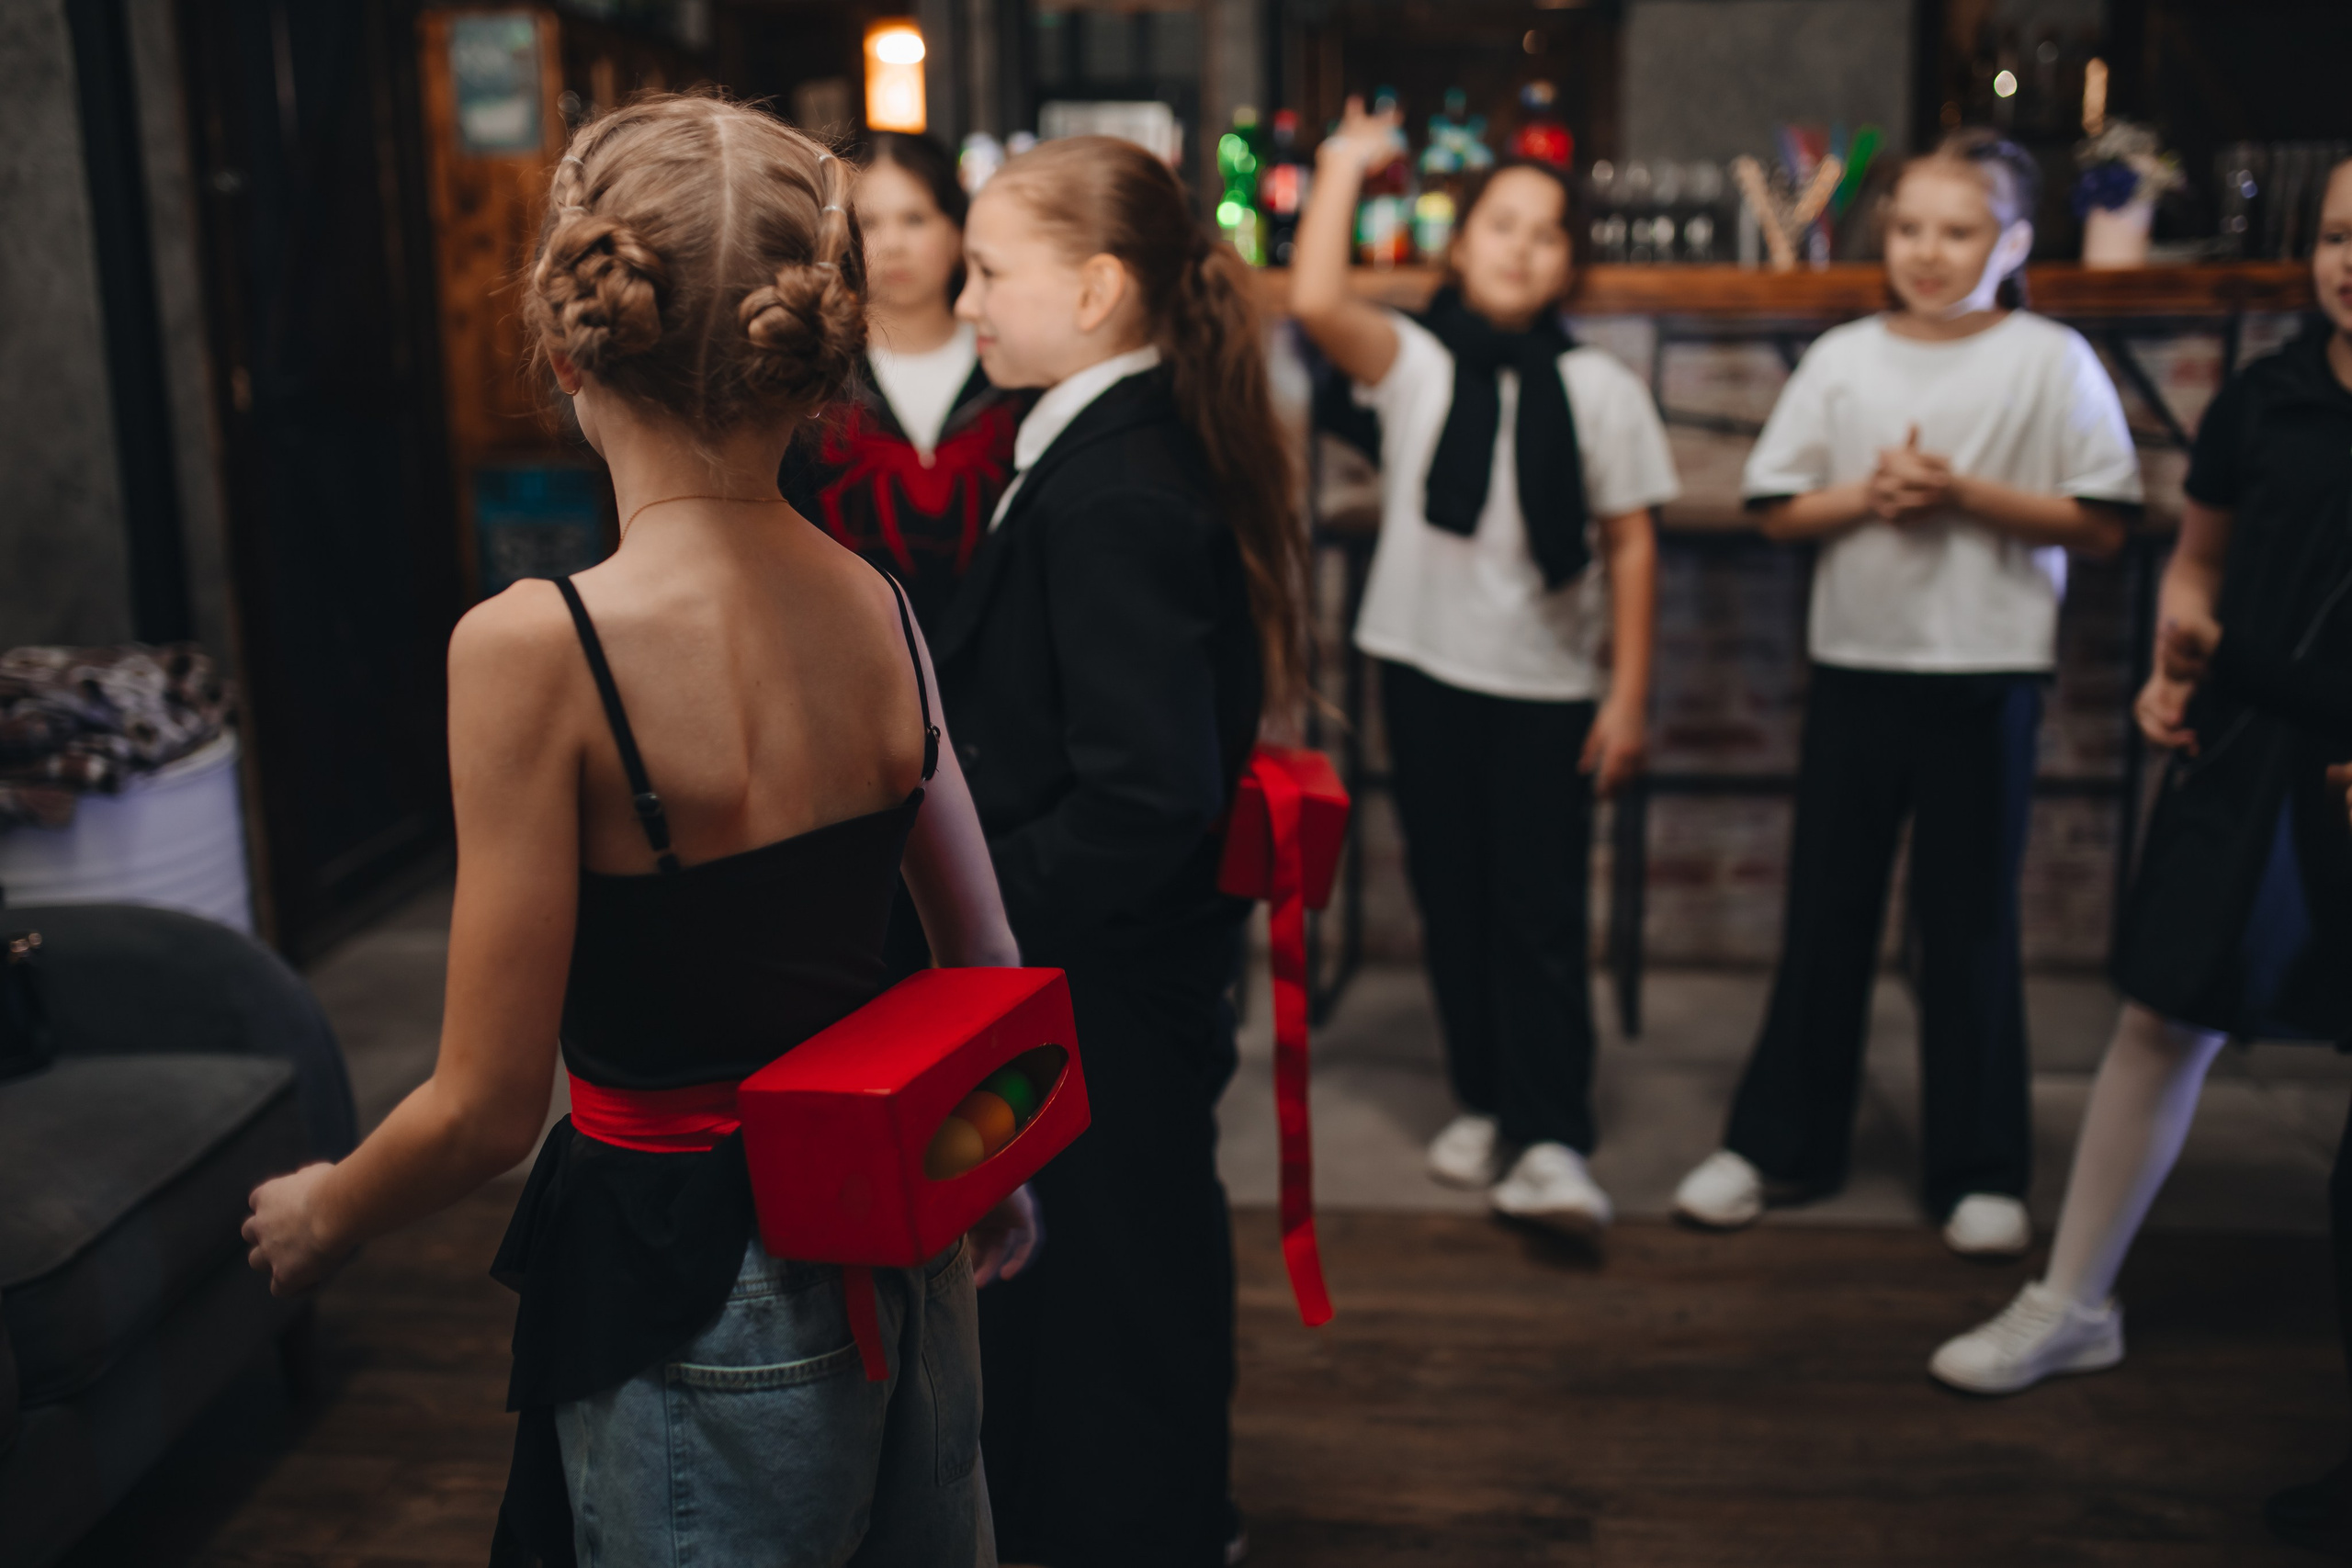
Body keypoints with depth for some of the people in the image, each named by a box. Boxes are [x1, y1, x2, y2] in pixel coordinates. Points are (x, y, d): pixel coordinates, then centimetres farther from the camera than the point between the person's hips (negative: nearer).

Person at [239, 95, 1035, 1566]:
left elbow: (489, 1105, -17)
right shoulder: (881, 612, -6)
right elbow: (990, 966, 4)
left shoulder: (534, 646, -23)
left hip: (694, 1299, -5)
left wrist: (322, 1213, 4)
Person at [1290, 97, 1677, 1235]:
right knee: (1452, 903, 10)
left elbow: (1629, 546, 1)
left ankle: (1551, 1141, -2)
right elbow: (1314, 300, -18)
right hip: (1425, 670, 1)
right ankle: (1484, 1102, 24)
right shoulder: (1413, 364, 0)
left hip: (1548, 685, -1)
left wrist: (1628, 696, -3)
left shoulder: (1601, 389, 1)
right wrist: (1343, 164, -9)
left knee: (1540, 915, -4)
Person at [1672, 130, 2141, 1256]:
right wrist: (1867, 496, -12)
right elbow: (1777, 510, 6)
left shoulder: (2052, 363, -1)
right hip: (1857, 664, 2)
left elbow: (2101, 526, -5)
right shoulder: (1842, 359, 6)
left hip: (1989, 674, -2)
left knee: (1970, 921, 5)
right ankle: (1778, 1141, 20)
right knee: (1827, 909, 9)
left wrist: (1965, 495, -16)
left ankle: (1981, 1171, 18)